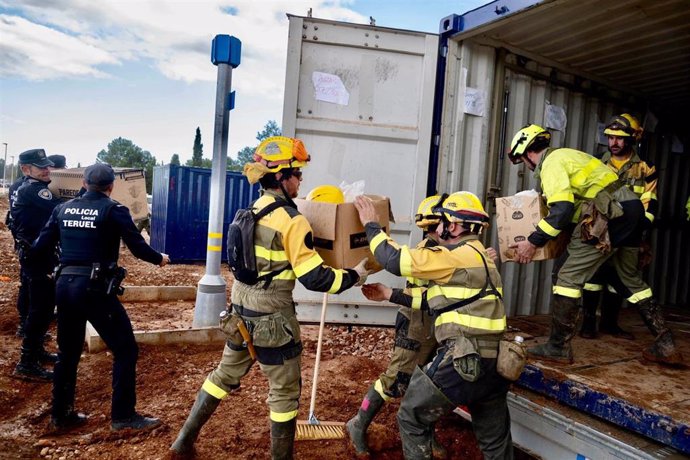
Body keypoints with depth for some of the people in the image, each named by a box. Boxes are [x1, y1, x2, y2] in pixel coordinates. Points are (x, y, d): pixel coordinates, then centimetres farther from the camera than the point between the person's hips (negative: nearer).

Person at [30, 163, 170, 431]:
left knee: (68, 352, 20)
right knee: (125, 350, 4)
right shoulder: (114, 210, -6)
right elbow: (138, 247, -8)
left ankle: (61, 415, 31)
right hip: (95, 288, -6)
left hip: (64, 285, 7)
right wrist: (160, 259, 10)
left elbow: (39, 250, 8)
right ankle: (123, 416, 7)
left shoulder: (63, 209, 9)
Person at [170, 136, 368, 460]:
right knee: (285, 391, 10)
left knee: (225, 374, 23)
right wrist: (353, 276, -7)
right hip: (272, 319, -8)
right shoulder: (291, 220, -19)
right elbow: (314, 278, -20)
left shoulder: (252, 210, 6)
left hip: (241, 311, 8)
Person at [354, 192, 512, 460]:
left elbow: (396, 260, -17)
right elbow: (433, 299, 18)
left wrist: (371, 225, -4)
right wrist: (389, 294, 18)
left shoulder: (459, 257, -12)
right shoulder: (477, 257, 17)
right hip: (494, 363, 10)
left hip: (463, 362, -9)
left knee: (412, 418, 10)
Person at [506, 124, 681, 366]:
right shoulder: (565, 154, 21)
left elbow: (562, 211, -20)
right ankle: (665, 346, 29)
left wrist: (533, 242, -15)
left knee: (569, 277, -6)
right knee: (632, 280, 22)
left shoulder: (551, 164, -8)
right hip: (633, 209, 10)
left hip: (612, 214, -10)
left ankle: (558, 347, -1)